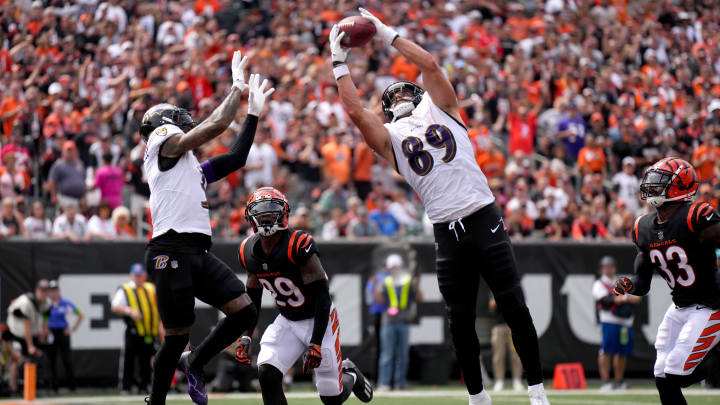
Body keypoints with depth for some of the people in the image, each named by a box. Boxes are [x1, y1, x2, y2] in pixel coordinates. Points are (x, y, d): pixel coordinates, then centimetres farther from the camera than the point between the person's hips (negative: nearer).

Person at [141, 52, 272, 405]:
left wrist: (253, 112, 33)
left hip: (198, 253, 8)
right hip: (171, 252, -8)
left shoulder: (192, 167, 29)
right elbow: (216, 125, -4)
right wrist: (237, 88, 8)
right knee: (177, 335, -6)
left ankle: (194, 362, 16)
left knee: (244, 311, -2)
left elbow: (236, 158, 31)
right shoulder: (164, 138, 4)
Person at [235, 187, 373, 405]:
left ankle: (350, 375, 37)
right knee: (267, 375, -20)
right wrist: (246, 336, 1)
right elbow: (253, 298, 11)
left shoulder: (299, 245, -27)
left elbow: (322, 296, -25)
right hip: (287, 321, 5)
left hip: (318, 319, -5)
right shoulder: (249, 252, -6)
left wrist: (316, 343, -27)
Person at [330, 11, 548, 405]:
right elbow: (355, 109, 2)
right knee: (461, 321, 4)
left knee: (514, 307, -4)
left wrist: (388, 35, 9)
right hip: (447, 234, 2)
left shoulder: (439, 110, 14)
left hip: (483, 218, -2)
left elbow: (430, 66, 4)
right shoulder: (390, 136, 14)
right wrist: (339, 62, 8)